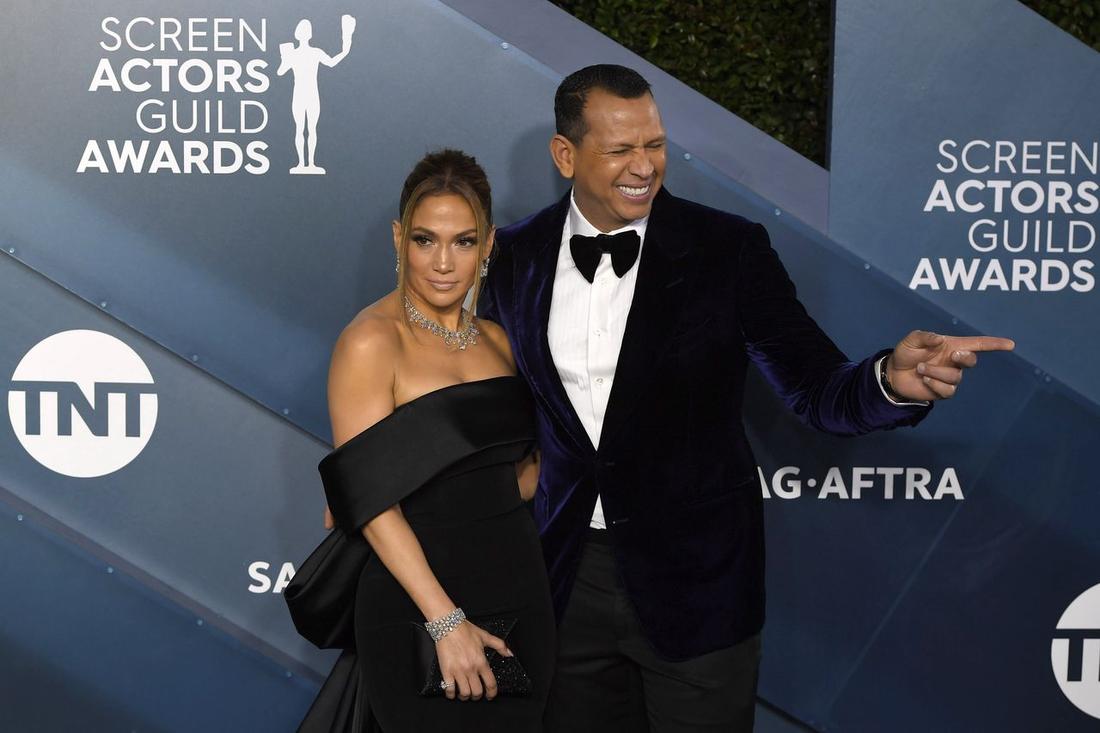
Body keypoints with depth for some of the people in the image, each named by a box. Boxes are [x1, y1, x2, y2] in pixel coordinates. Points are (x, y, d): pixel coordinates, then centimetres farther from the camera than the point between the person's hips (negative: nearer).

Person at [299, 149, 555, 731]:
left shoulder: (496, 342, 9)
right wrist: (447, 620, -20)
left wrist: (465, 503, -3)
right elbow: (371, 499, -16)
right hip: (420, 609, -6)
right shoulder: (371, 341, -10)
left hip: (520, 592, 6)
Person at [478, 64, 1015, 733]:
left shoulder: (728, 248, -10)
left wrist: (893, 378, -33)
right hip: (569, 576, 3)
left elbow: (818, 391, -14)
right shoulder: (516, 257, -1)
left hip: (695, 579, -2)